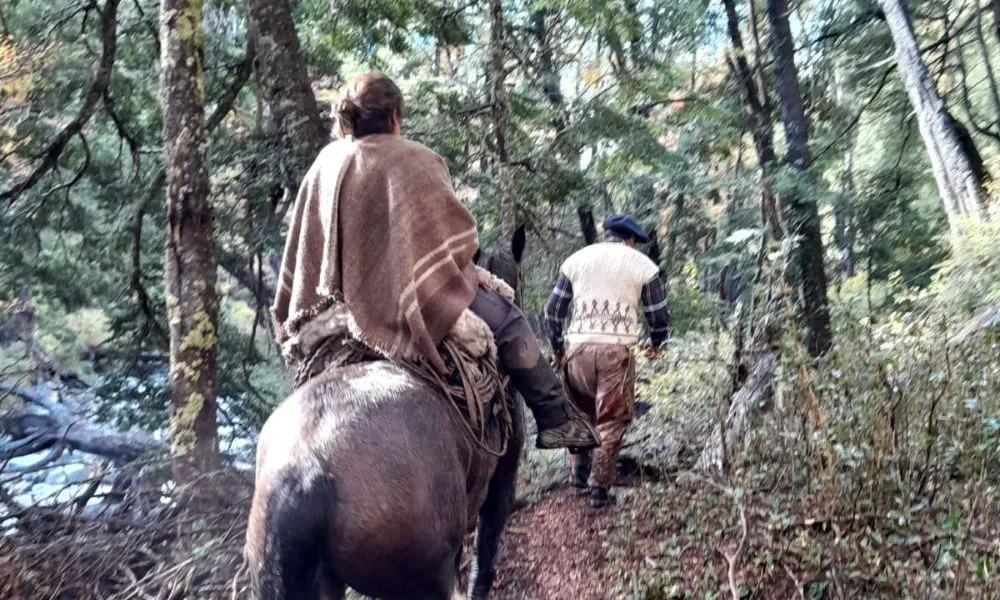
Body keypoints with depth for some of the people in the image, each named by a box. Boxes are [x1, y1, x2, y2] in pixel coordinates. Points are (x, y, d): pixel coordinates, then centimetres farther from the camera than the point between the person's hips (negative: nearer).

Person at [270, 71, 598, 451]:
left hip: (340, 303, 7)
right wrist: (454, 267, 12)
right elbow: (456, 232, -9)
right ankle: (556, 419, 6)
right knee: (509, 323, 5)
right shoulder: (416, 160, -12)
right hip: (414, 296, -7)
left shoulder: (326, 164, 6)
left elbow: (301, 251, 10)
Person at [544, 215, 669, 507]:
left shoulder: (576, 259, 12)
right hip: (617, 350, -2)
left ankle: (579, 470, 26)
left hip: (578, 347, 3)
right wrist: (656, 343, 27)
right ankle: (599, 486, 9)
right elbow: (659, 316, 8)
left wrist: (556, 347, 24)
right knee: (611, 420, 8)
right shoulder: (643, 265, 6)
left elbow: (552, 310, 11)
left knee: (580, 412, 22)